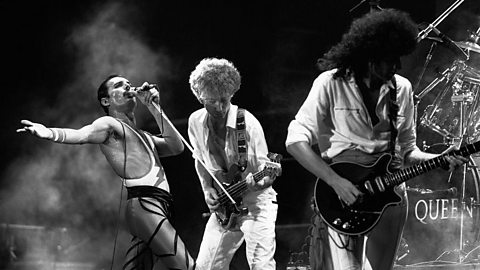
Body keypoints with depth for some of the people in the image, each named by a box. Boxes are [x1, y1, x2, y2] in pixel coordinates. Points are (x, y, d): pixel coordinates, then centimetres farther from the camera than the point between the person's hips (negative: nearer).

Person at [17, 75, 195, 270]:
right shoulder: (109, 124, 5)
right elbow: (82, 134, -15)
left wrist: (153, 108, 19)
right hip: (143, 204, -8)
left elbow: (176, 147, 19)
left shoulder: (145, 137, 31)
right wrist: (51, 133, -38)